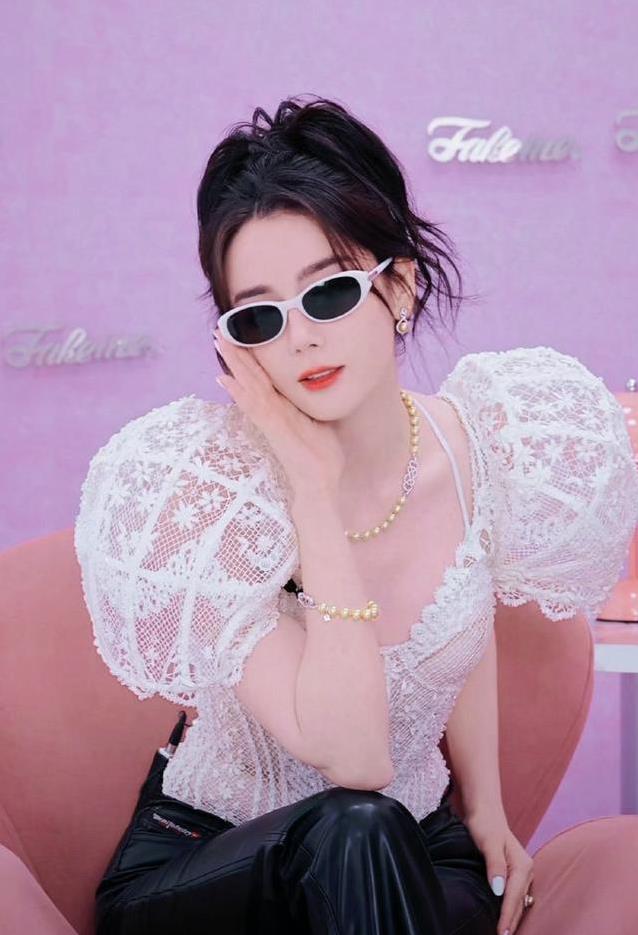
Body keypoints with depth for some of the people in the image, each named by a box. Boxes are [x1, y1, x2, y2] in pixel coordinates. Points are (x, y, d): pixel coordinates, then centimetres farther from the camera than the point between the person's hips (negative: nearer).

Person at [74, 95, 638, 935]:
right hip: (193, 866, -3)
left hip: (414, 859, 3)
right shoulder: (199, 487, -23)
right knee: (354, 832, -34)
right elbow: (353, 756, -29)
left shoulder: (490, 443, -11)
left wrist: (485, 809, 11)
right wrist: (313, 487, -30)